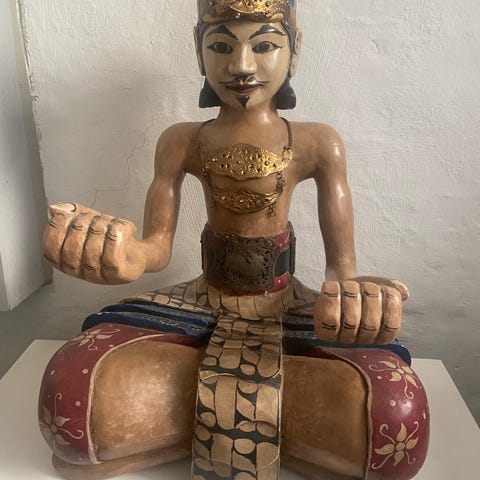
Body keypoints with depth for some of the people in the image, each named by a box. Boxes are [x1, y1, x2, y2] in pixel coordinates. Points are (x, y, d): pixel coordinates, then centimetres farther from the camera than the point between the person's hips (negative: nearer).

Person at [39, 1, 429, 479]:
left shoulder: (317, 144, -5)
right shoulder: (180, 143, 0)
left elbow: (340, 261, -5)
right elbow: (157, 246, -1)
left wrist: (344, 291, -30)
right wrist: (123, 253, -26)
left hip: (287, 307, 0)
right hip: (205, 302, 1)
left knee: (396, 416, -29)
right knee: (73, 394, -25)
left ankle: (208, 414, -9)